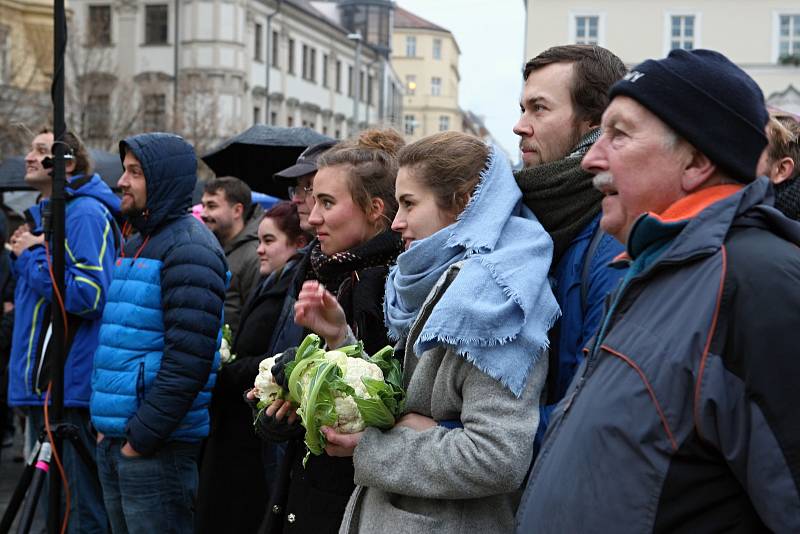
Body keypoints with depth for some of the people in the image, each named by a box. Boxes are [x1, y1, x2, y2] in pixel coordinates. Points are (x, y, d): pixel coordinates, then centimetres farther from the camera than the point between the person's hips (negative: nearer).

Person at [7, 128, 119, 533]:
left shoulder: (85, 213, -12)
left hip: (70, 389, -10)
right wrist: (22, 256, 10)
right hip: (41, 382, 10)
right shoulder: (43, 215, 17)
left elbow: (89, 293, -23)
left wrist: (33, 256, -15)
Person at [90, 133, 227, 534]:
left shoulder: (189, 248, -13)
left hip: (157, 445, -9)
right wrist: (105, 424, 15)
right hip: (114, 440, 9)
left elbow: (189, 359, -21)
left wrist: (142, 436, -18)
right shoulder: (136, 245, 16)